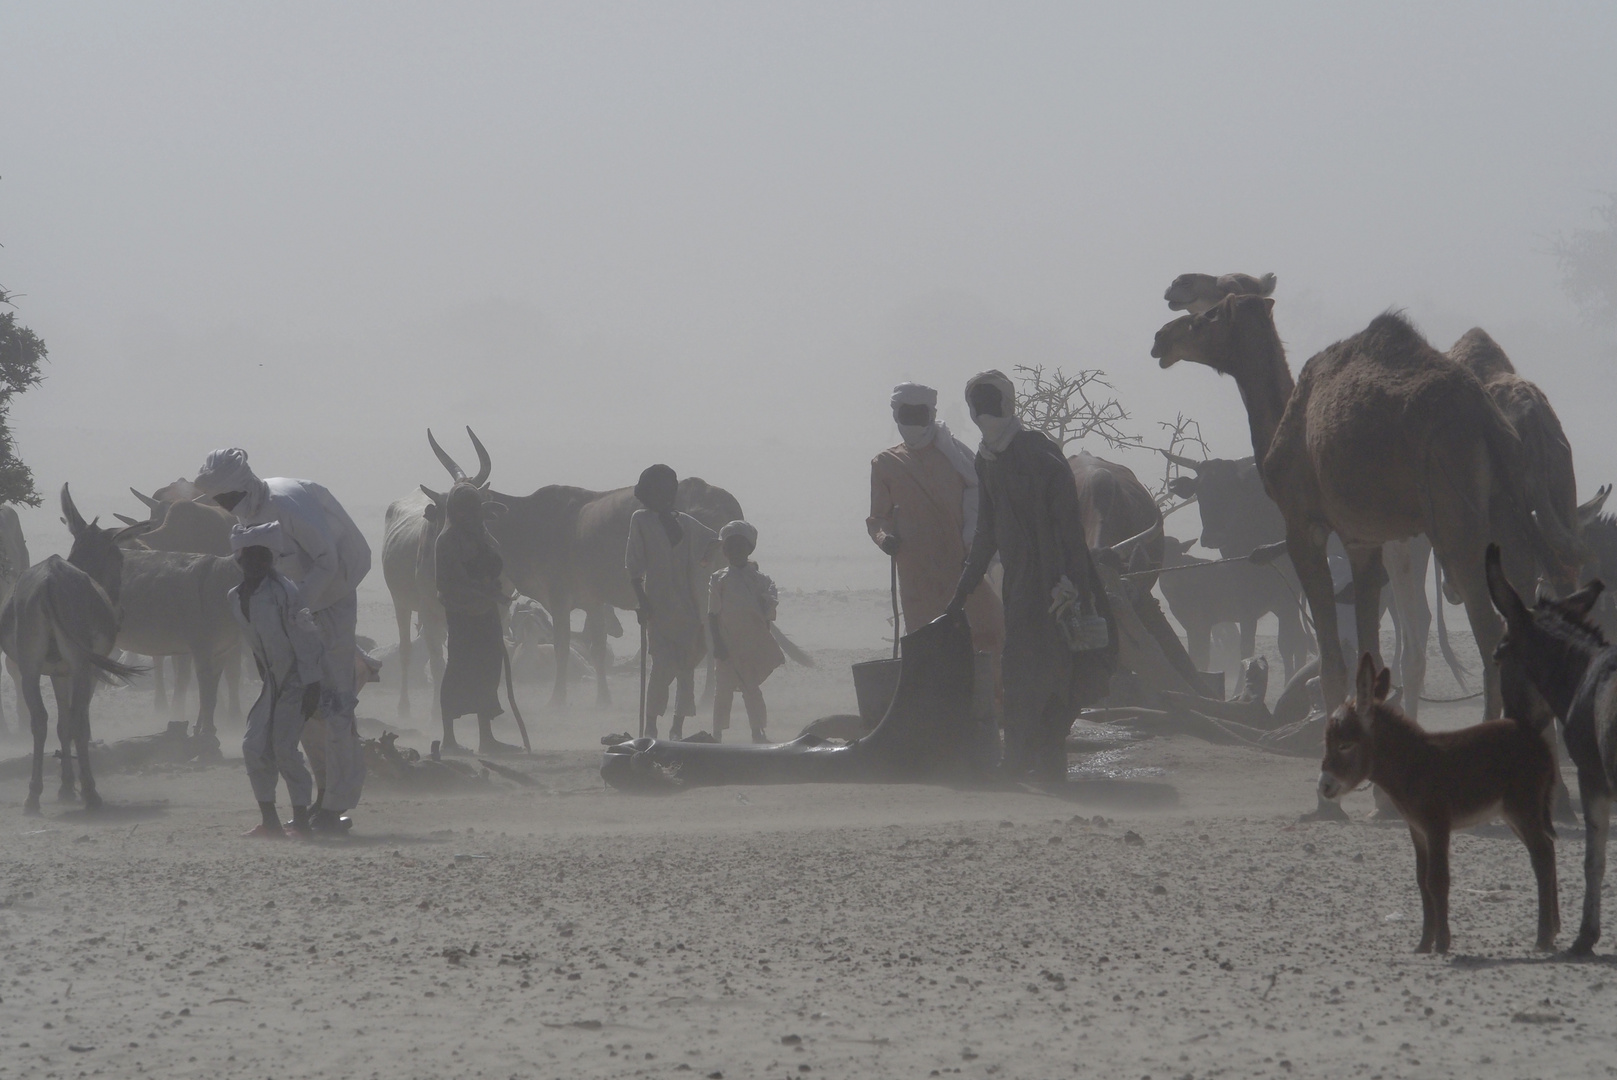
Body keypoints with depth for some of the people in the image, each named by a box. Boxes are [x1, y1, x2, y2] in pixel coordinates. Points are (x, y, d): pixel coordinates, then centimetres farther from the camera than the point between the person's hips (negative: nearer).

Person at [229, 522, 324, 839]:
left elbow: (305, 638, -19)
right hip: (273, 679, 7)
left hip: (298, 680, -7)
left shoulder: (283, 591, -20)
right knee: (254, 745, -3)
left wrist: (311, 685, -20)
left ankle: (301, 820, -3)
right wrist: (265, 678, 17)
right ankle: (270, 821, 5)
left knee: (284, 745, -13)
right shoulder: (236, 598, 1)